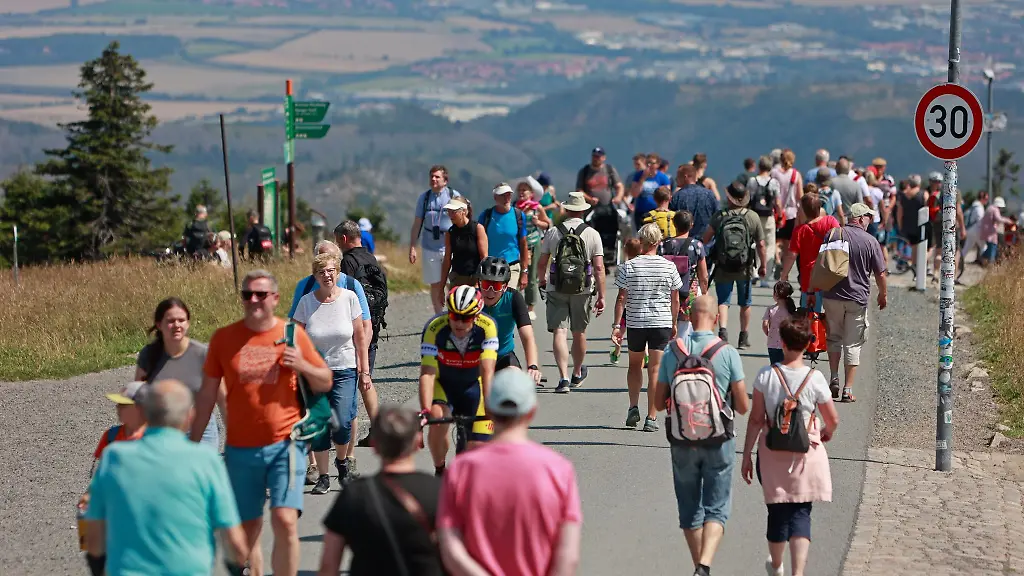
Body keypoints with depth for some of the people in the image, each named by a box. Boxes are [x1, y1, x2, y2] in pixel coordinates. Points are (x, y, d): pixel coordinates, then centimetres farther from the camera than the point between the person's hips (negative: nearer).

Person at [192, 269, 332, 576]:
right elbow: (207, 394, 9)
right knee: (248, 529, 8)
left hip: (284, 444, -2)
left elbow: (325, 383, 8)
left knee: (285, 521, -14)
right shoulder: (224, 338, 3)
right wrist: (194, 442, 7)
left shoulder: (293, 334, 1)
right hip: (240, 448, 2)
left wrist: (303, 366, -13)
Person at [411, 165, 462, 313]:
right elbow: (417, 224, 10)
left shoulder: (454, 195, -1)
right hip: (430, 249, 3)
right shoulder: (424, 197, 6)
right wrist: (412, 248, 6)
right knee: (435, 285, 7)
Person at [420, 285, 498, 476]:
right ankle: (439, 472, -5)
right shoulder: (435, 328, -29)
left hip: (473, 385, 1)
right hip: (443, 383, 0)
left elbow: (487, 372, -34)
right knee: (438, 419, -31)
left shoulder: (487, 327, -28)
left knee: (478, 451, -11)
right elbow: (427, 373, -34)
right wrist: (425, 410, -46)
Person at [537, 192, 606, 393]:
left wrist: (542, 279, 29)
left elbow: (542, 262, 8)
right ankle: (577, 374, 36)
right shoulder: (592, 234, -3)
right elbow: (599, 267, -8)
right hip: (583, 291, 1)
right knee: (579, 333, 16)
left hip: (557, 289, -1)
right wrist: (601, 296, -4)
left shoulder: (553, 232, 0)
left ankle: (563, 377, -18)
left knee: (559, 333, -5)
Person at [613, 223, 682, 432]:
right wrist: (674, 324, 15)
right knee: (655, 369, 0)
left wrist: (617, 324, -1)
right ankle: (651, 418, -3)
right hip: (662, 321, 0)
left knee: (635, 364, 21)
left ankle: (633, 407, 11)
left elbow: (621, 298, -5)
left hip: (635, 322, 0)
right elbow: (675, 300, 4)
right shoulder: (669, 267, -1)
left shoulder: (629, 266, -4)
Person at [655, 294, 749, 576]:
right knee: (716, 508, 3)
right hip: (718, 440, -2)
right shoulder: (727, 353, -10)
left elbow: (660, 402, 2)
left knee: (689, 509, 15)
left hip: (682, 440, 2)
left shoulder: (672, 352, -3)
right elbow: (743, 406, -6)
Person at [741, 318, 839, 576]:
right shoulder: (815, 378, -11)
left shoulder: (766, 375, -10)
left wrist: (746, 456, 1)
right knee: (801, 515, 3)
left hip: (773, 455, 1)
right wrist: (827, 433, 21)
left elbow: (756, 419, -7)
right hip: (806, 454, -1)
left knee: (777, 512, 17)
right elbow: (833, 419, -2)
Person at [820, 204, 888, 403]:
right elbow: (880, 274, -1)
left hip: (832, 296, 2)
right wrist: (883, 294, 16)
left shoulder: (832, 235, -1)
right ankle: (848, 390, 4)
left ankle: (834, 378, 3)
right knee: (853, 344, 6)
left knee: (834, 338, 18)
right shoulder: (870, 241, -5)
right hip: (857, 298, -2)